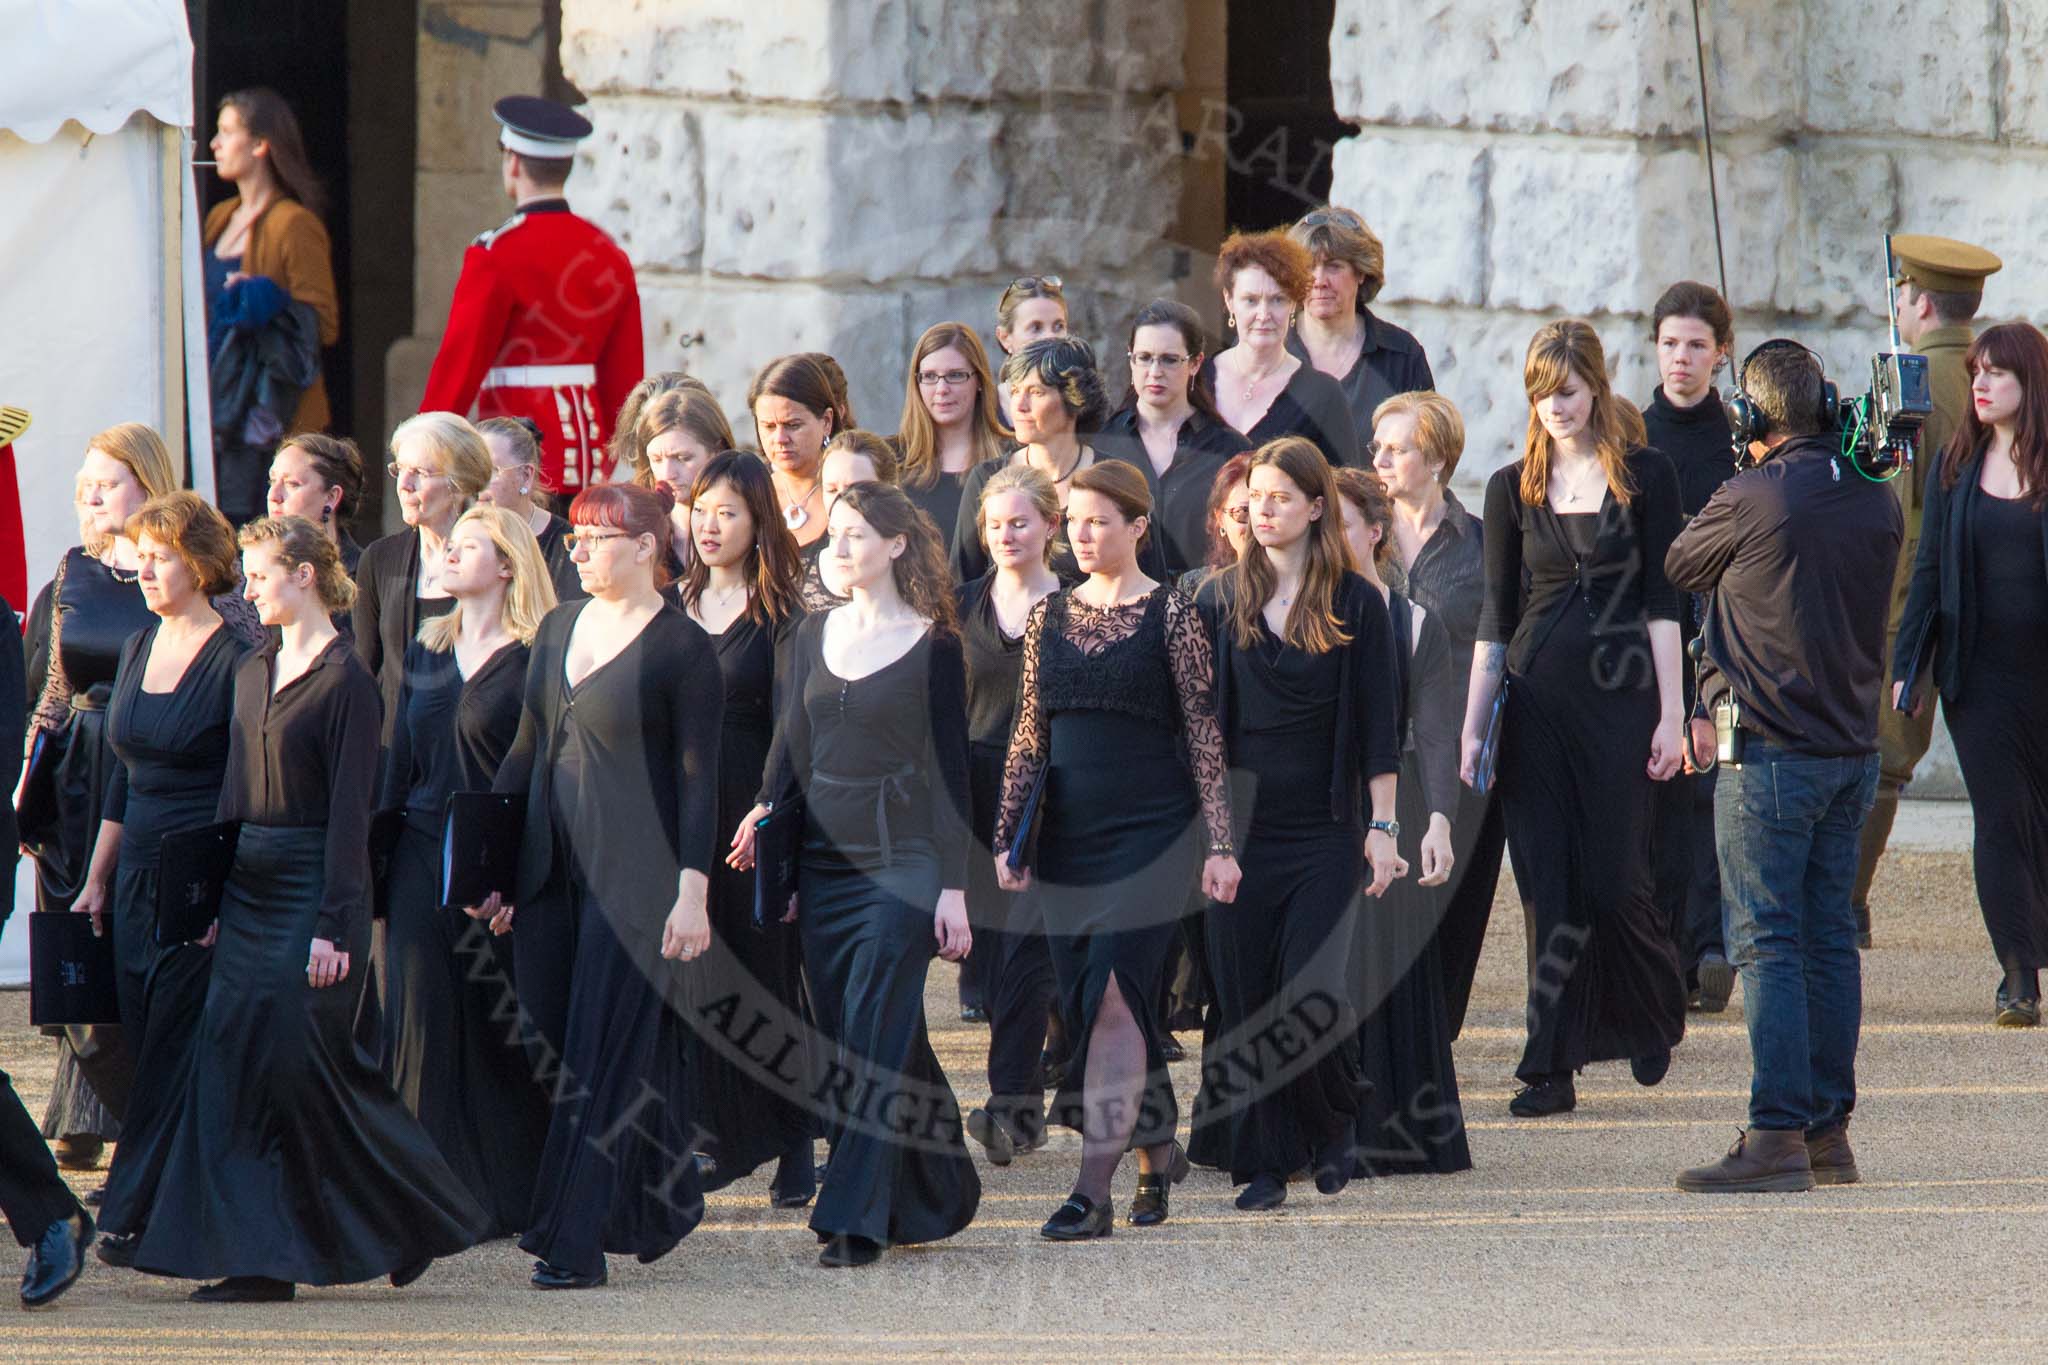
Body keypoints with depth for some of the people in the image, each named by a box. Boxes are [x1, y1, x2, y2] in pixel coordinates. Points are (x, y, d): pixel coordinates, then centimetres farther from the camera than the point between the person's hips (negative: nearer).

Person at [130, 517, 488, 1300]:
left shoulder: (344, 680, -11)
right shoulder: (254, 674, 13)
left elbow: (349, 812, -14)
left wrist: (334, 928, -18)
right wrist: (212, 900, 12)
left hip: (311, 889, -8)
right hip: (248, 893, 8)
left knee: (303, 1065, -8)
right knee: (234, 1065, 0)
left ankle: (426, 1217, 8)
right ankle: (261, 1261, 2)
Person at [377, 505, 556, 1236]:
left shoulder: (533, 658, -5)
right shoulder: (427, 650, 14)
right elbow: (401, 762, 17)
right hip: (422, 859, 6)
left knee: (502, 1031, -1)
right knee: (426, 1024, 0)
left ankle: (508, 1197, 7)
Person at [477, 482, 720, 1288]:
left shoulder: (682, 648, -7)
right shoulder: (560, 629, 12)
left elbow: (699, 777, -9)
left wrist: (693, 890, -15)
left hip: (635, 873, -7)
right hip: (552, 869, 7)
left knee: (606, 1051, -8)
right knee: (552, 1047, 7)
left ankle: (573, 1245, -8)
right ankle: (661, 1207, 21)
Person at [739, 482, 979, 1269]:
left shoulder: (932, 645, -2)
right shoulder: (813, 638, 11)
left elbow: (950, 769, -3)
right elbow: (793, 746, 13)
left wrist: (954, 885, -7)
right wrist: (767, 809, -5)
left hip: (901, 861, -6)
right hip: (823, 864, 6)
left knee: (876, 1038, -11)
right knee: (848, 1042, 7)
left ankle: (855, 1218, -12)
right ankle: (938, 1195, 21)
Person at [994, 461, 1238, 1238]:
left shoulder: (1170, 617, -3)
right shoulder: (1049, 618, 10)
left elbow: (1205, 737, -4)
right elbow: (1030, 737, 13)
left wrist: (1220, 844, -8)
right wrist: (1007, 840, 9)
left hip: (1151, 833, -5)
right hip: (1070, 838, 5)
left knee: (1114, 998, -14)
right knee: (1085, 1002, 6)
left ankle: (1093, 1188, -17)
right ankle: (1158, 1152, 25)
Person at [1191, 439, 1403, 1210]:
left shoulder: (1356, 605, 1)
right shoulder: (1222, 601, 6)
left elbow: (1377, 727, 2)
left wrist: (1381, 827, -3)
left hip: (1326, 828, -2)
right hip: (1239, 823, 2)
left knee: (1313, 998, -11)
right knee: (1245, 999, 0)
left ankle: (1332, 1129, 15)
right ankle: (1263, 1165, 7)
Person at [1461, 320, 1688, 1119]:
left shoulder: (1644, 478, 0)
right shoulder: (1513, 488, 7)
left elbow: (1661, 602, -1)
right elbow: (1496, 616, 8)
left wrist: (1670, 714, -6)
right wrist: (1472, 724, 3)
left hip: (1620, 693, -2)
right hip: (1536, 694, 2)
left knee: (1612, 881, -3)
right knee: (1548, 887, -1)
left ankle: (1654, 1015, 26)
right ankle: (1551, 1067, 2)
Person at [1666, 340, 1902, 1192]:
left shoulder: (1750, 500, -14)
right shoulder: (1876, 501, 4)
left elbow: (1678, 569, 3)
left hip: (1770, 752, -6)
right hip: (1854, 747, 6)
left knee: (1768, 943, -6)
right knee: (1829, 938, 11)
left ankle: (1779, 1136, -11)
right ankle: (1829, 1129, 13)